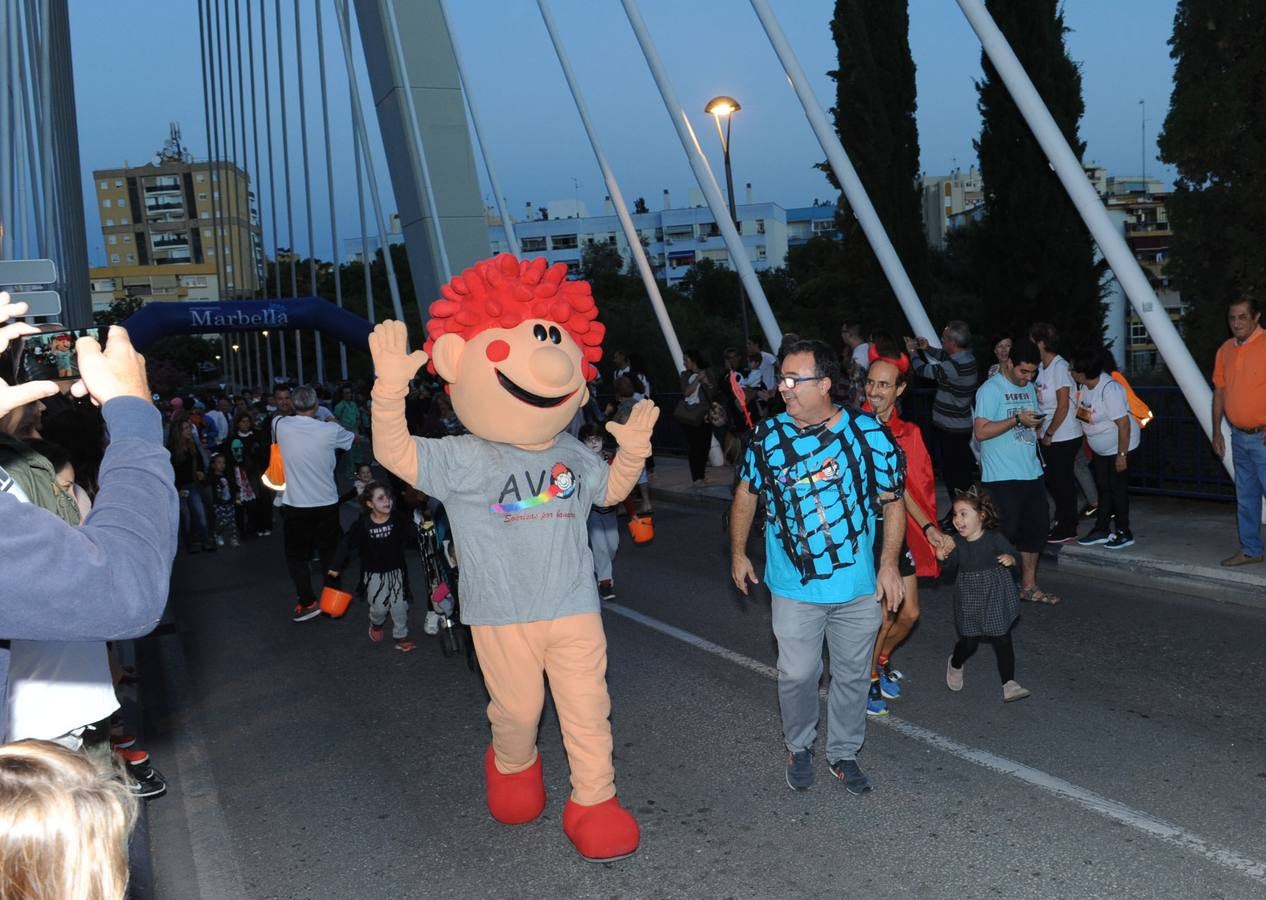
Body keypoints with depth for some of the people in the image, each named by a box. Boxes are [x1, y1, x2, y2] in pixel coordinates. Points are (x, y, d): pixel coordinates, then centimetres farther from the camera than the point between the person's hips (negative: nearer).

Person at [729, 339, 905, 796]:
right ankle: (799, 747, 33)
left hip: (859, 586, 0)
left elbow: (893, 501, -1)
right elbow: (746, 494, 9)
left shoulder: (869, 434, -9)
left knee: (852, 674, 13)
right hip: (795, 587, 0)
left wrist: (888, 564, -6)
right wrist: (738, 553, 10)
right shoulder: (767, 435, -6)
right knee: (797, 673, 7)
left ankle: (843, 752, 33)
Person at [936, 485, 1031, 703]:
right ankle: (955, 664, 40)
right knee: (969, 642, 9)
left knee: (1003, 640, 1)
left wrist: (1010, 559, -30)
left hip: (997, 597, -1)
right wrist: (943, 556, -30)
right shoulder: (955, 541, -6)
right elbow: (951, 566, -9)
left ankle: (1009, 684, 9)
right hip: (969, 599, 2)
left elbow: (1012, 553, -8)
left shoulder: (994, 539, -12)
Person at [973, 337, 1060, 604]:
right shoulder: (990, 389, -10)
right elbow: (981, 431, -19)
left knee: (1037, 528, 11)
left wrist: (1035, 423, 4)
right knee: (1006, 533, -4)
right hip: (1002, 478, -8)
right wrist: (1017, 419, -22)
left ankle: (1028, 586, 24)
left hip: (1031, 473, 8)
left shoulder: (1029, 388, 14)